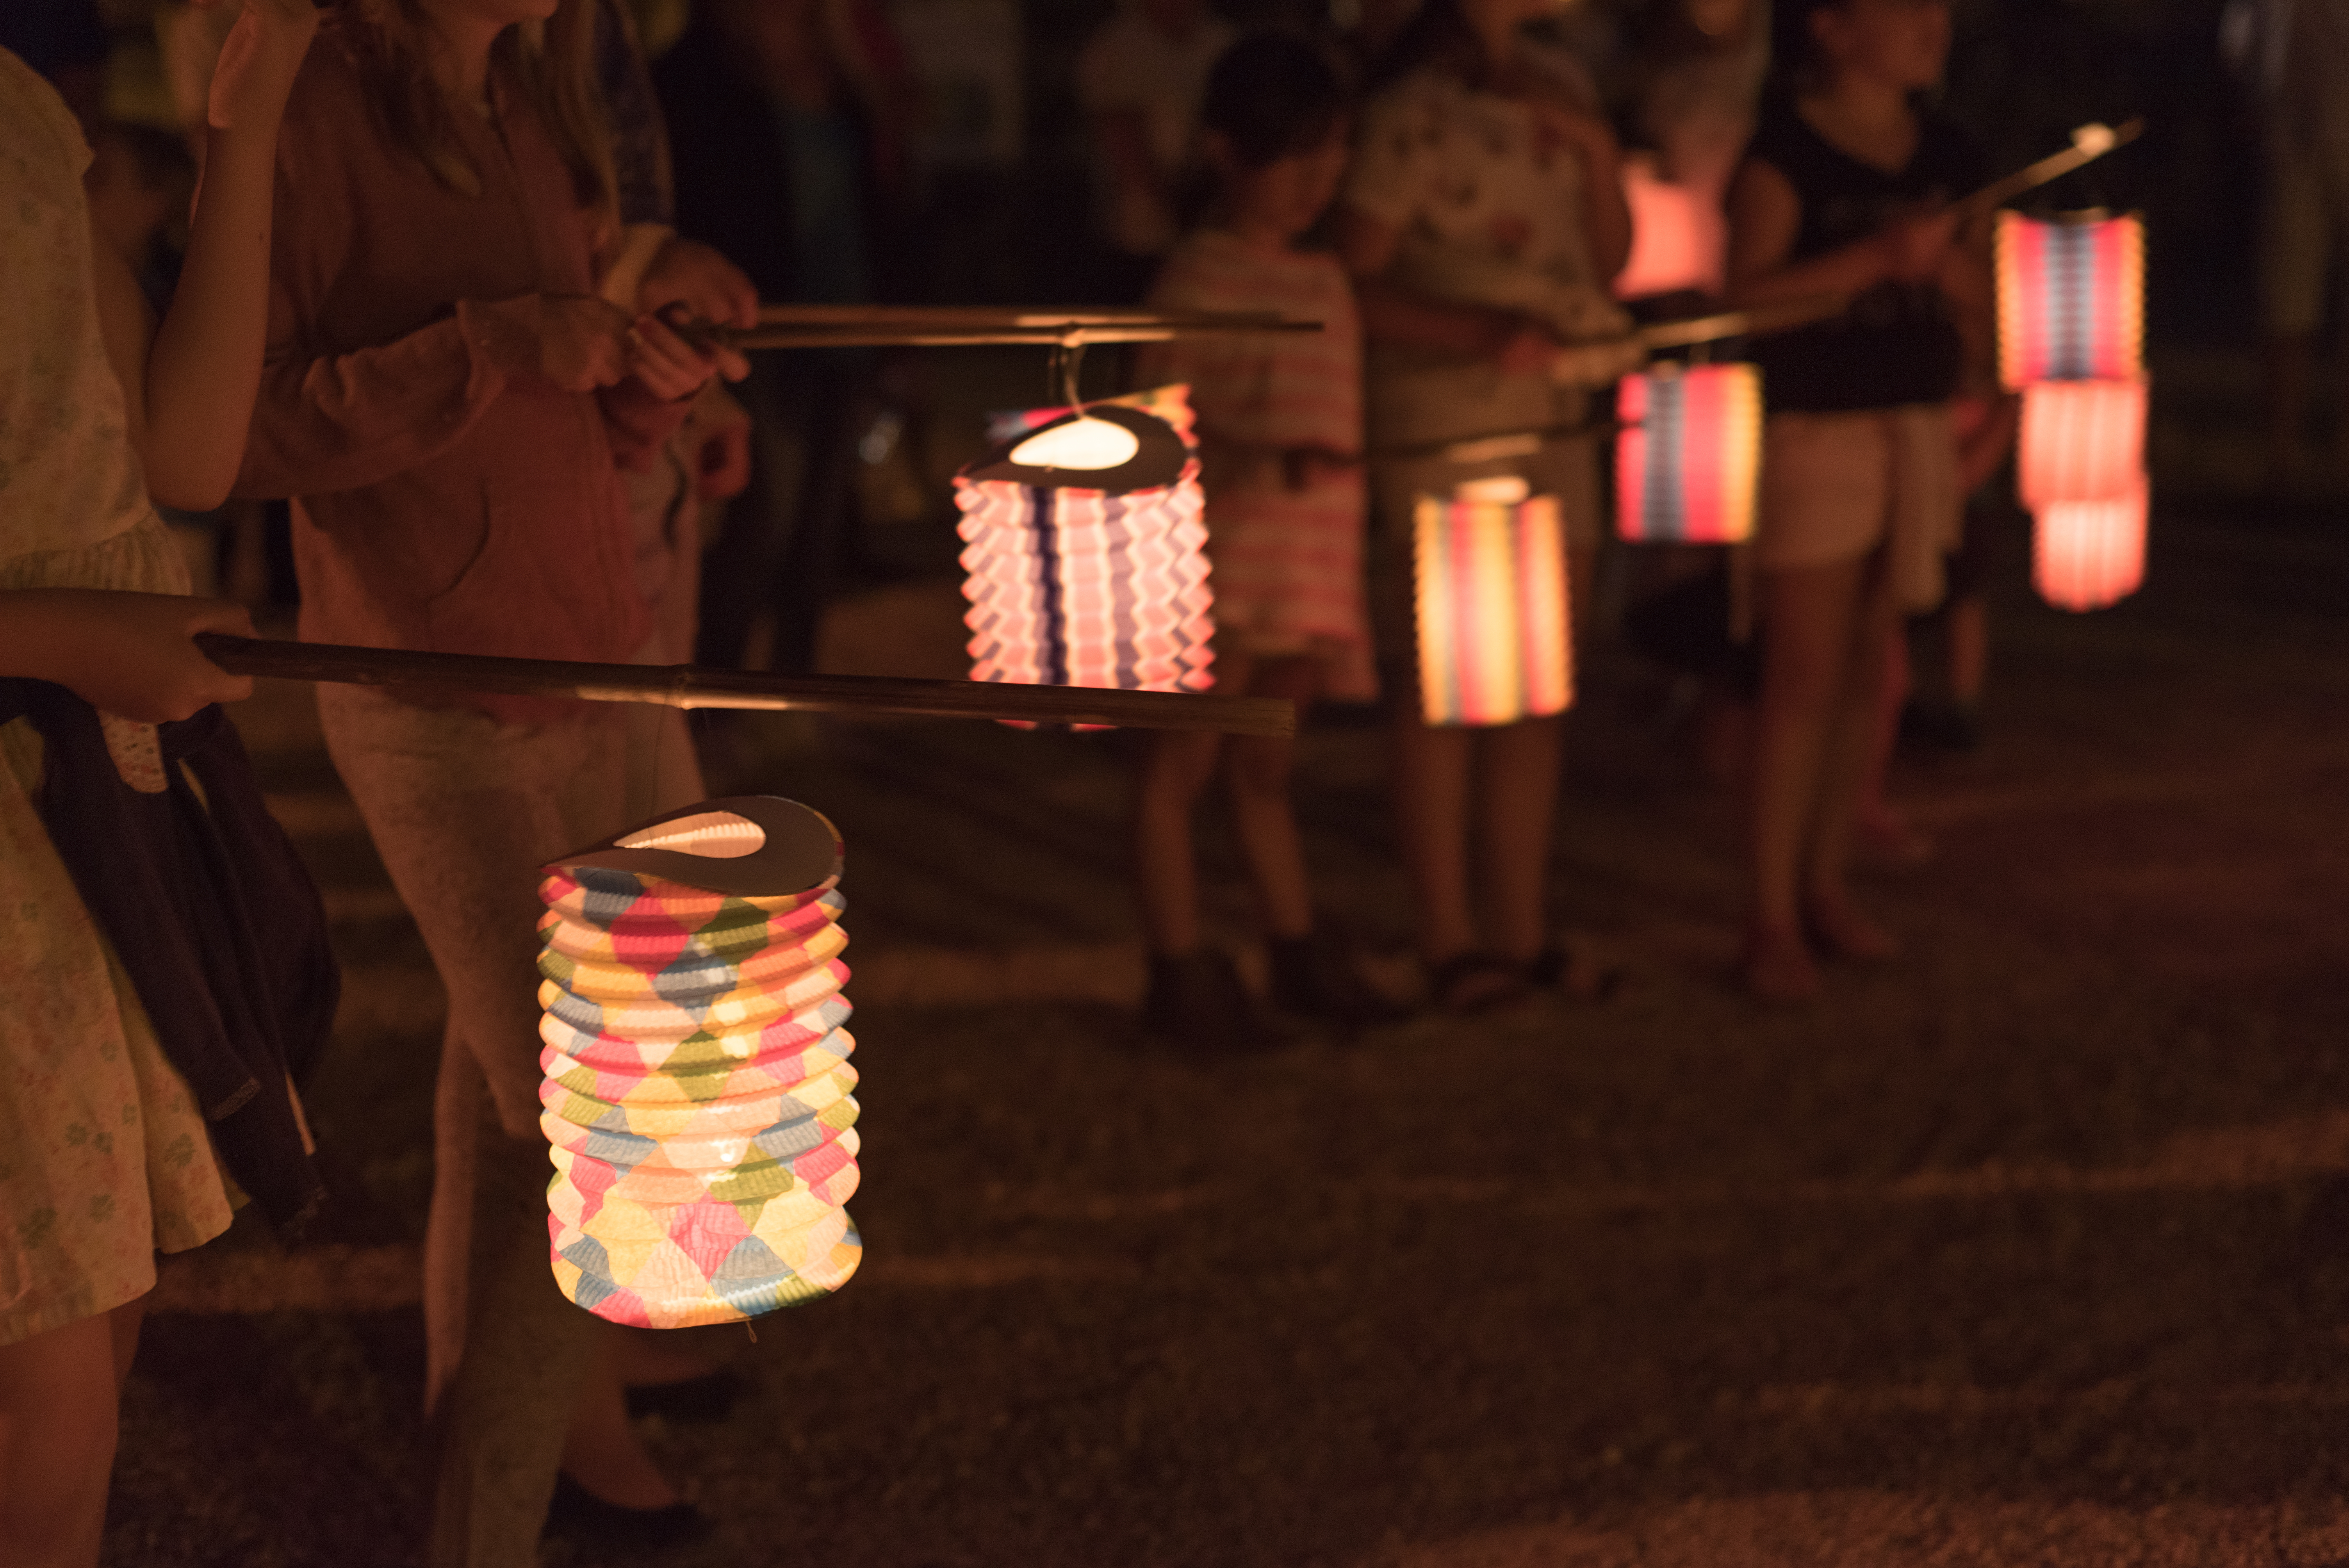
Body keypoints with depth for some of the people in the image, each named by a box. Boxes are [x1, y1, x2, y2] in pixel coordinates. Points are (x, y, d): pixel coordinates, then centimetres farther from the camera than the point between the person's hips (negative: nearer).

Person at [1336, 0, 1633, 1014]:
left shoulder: (1560, 89, 12)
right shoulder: (1412, 114, -11)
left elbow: (1612, 260, 13)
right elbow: (1350, 285, -14)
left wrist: (1595, 149, -2)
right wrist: (1482, 335, -24)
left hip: (1556, 424, 8)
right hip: (1442, 426, -8)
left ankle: (1524, 934, 19)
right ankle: (1449, 942, 5)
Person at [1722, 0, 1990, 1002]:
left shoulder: (1946, 159, 9)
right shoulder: (1784, 154, -9)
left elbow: (1976, 305, 16)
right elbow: (1748, 289, -20)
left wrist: (1950, 267, -6)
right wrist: (1878, 256, -26)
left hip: (1920, 428, 6)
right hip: (1813, 431, -6)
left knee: (1868, 669, 11)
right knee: (1805, 676, -5)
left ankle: (1826, 884, 23)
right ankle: (1773, 918, 3)